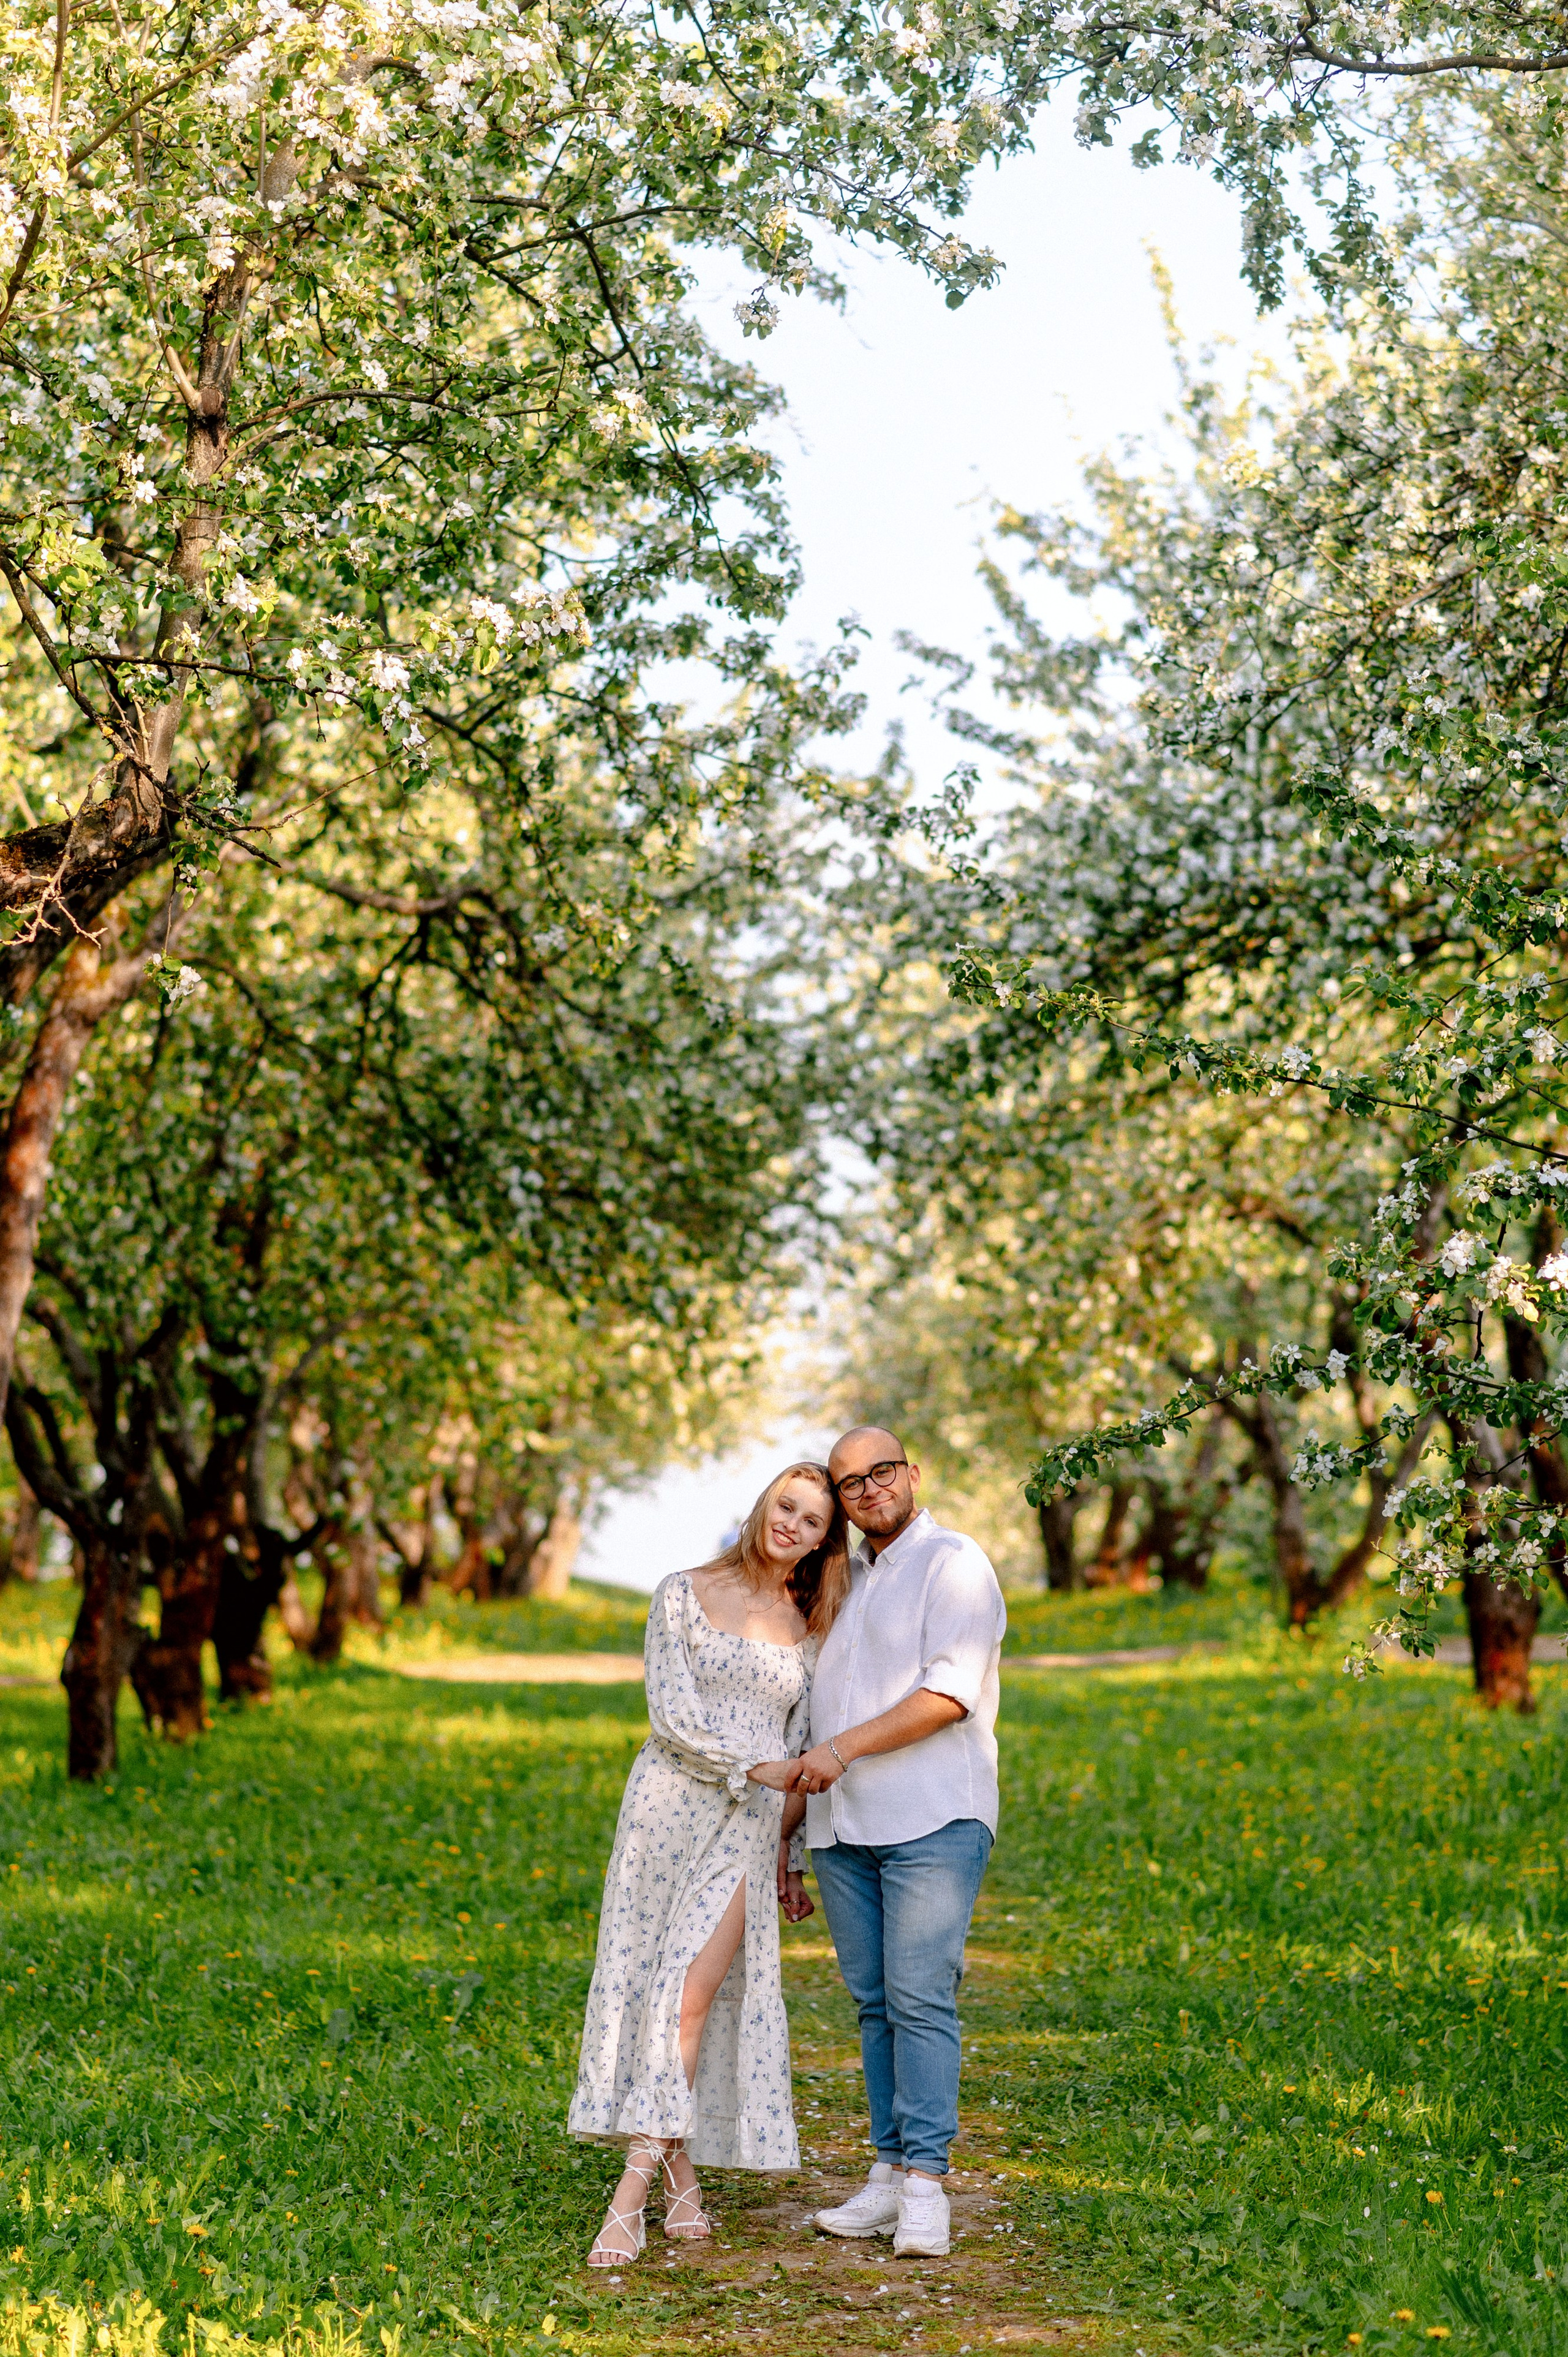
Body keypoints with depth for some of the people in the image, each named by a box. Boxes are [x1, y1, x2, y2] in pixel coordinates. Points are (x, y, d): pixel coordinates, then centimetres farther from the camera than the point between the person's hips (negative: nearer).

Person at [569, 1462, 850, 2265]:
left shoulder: (811, 1628, 11)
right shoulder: (684, 1596, 2)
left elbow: (803, 1751, 14)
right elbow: (670, 1713, -7)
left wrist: (792, 1854, 13)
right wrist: (757, 1766, -13)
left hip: (748, 1829, 1)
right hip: (669, 1807, -1)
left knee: (692, 1999, -10)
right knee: (644, 1991, -1)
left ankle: (631, 2196, -11)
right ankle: (680, 2175, 13)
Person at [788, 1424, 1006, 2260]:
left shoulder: (953, 1564, -1)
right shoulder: (843, 1580, 21)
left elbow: (951, 1693, -14)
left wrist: (844, 1748, -15)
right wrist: (787, 1836, 24)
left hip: (931, 1820, -7)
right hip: (843, 1828, 7)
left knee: (919, 1999, -11)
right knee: (874, 2003, 6)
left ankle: (925, 2182, -9)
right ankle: (889, 2175, 9)